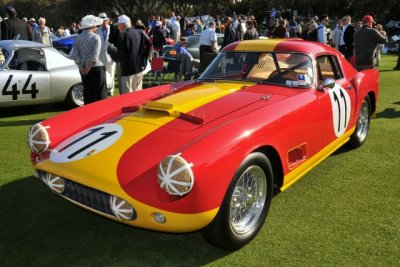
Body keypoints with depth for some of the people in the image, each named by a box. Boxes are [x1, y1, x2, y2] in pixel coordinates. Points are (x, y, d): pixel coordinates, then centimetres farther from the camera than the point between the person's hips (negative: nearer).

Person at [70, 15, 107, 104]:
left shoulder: (79, 37, 7)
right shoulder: (96, 37, -9)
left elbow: (74, 54, 2)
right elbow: (95, 56, -18)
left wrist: (81, 67, 0)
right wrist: (89, 67, -12)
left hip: (84, 69, 6)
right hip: (96, 67, -6)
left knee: (88, 93, 12)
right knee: (100, 93, 2)